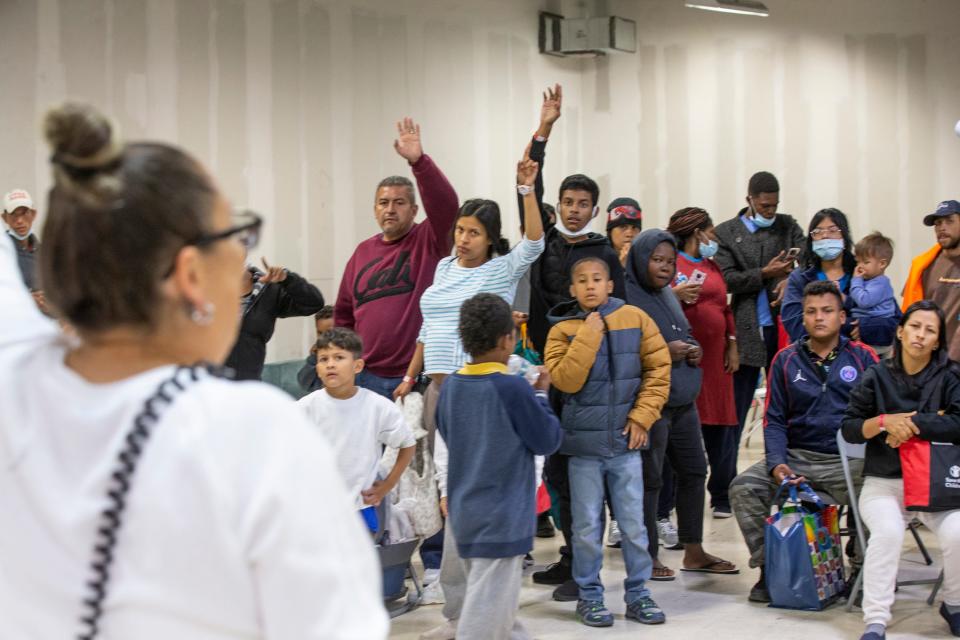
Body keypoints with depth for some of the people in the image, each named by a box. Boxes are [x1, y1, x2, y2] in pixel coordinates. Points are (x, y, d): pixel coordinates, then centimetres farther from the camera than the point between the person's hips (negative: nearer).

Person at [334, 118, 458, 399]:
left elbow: (445, 203, -21)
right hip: (368, 376, 4)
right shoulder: (363, 252, 11)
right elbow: (344, 314, 18)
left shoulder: (429, 241, -1)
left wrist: (418, 161, -31)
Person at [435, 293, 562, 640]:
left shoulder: (450, 387, 1)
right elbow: (548, 441, -8)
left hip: (463, 515, 7)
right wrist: (541, 395, 5)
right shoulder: (513, 388, -17)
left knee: (499, 609, 20)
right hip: (502, 518, -7)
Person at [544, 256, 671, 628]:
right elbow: (566, 380, -15)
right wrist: (588, 334, -16)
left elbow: (658, 370, 3)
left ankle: (638, 593, 18)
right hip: (584, 443, -1)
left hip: (625, 441, 1)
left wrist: (642, 416, -4)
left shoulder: (634, 319, 1)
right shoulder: (563, 330, -2)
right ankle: (589, 595, 16)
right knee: (588, 525, 4)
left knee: (633, 523, 6)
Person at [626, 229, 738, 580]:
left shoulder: (668, 294, 15)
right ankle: (648, 557, 9)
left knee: (694, 471, 13)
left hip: (683, 401, 9)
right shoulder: (627, 297, -11)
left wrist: (693, 350, 5)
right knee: (649, 479, -2)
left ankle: (693, 551, 24)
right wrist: (663, 353, -20)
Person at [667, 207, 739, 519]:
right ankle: (661, 506, 1)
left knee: (720, 427, 6)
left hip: (715, 358, 7)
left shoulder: (712, 266, 20)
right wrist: (675, 295, -22)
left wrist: (732, 346, 15)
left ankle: (723, 497, 16)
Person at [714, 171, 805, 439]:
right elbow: (727, 280, -4)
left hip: (784, 326, 2)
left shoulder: (788, 225, 11)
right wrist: (765, 273, -13)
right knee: (737, 404, 1)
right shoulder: (726, 232, 5)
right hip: (747, 331, -2)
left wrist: (791, 279, -15)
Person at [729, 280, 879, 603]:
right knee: (744, 487, -20)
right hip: (797, 456, 2)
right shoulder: (786, 360, 9)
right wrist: (777, 463, -8)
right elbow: (774, 420, 9)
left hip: (849, 459, -2)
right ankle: (768, 567, -3)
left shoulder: (863, 357, 5)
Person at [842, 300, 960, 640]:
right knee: (887, 530, -32)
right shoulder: (877, 377, 6)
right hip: (884, 483, 0)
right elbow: (849, 429, 4)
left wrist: (912, 423, -14)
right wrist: (884, 421, -14)